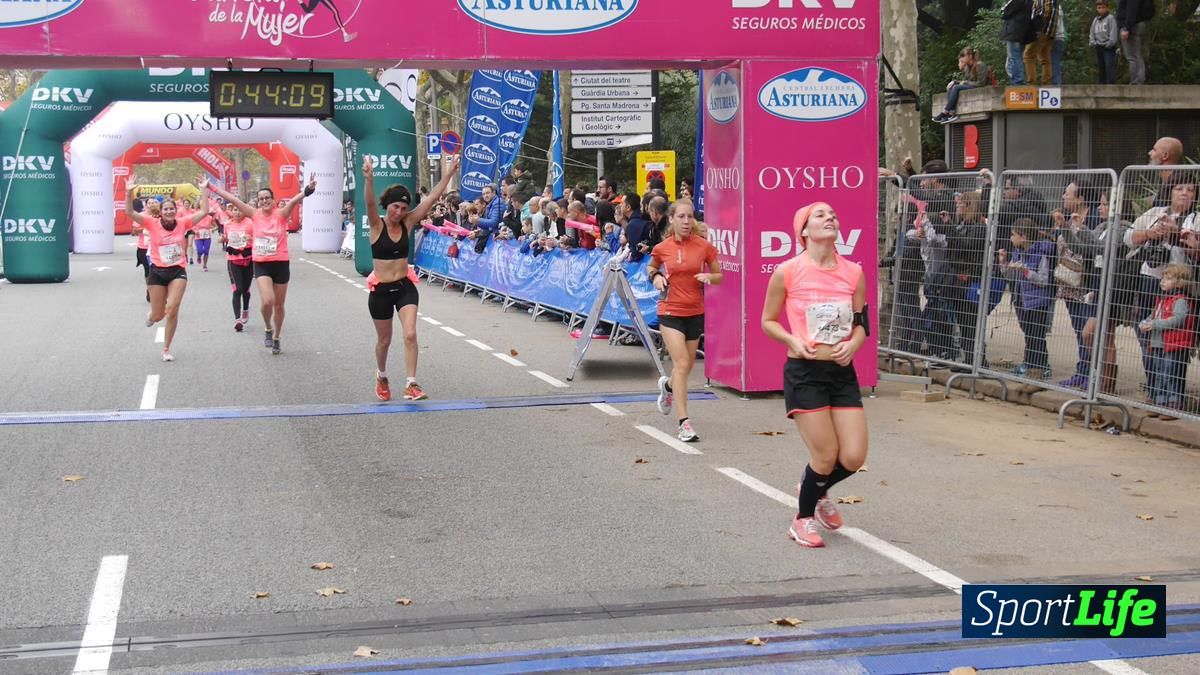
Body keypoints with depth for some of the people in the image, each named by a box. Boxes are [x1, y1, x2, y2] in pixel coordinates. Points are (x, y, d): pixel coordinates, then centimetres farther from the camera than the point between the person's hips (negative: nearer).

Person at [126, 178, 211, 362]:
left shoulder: (182, 224, 0)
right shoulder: (153, 224, -4)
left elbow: (204, 211, -1)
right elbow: (130, 212, -12)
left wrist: (203, 190, -6)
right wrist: (130, 192, -23)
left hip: (177, 271, 0)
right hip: (157, 272, 0)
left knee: (172, 310, -15)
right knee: (158, 315, 6)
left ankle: (166, 349, 3)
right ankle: (151, 316, 49)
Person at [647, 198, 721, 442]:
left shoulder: (704, 246, -5)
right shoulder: (662, 248, -4)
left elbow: (719, 276, 6)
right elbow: (650, 267, 17)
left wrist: (708, 276, -16)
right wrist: (655, 277, -5)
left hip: (696, 312, 3)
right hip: (670, 311, -3)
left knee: (687, 365, 16)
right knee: (682, 363, -14)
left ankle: (668, 386, 52)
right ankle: (684, 423, -12)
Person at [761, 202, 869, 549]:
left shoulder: (854, 273, 5)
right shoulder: (787, 272, -6)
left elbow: (861, 324, 13)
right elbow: (768, 321, 3)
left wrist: (853, 344, -7)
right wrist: (793, 340, -14)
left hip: (842, 372, 4)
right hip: (804, 373, -4)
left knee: (854, 457, -2)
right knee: (826, 455, -6)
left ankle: (816, 492, 32)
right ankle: (802, 520, 21)